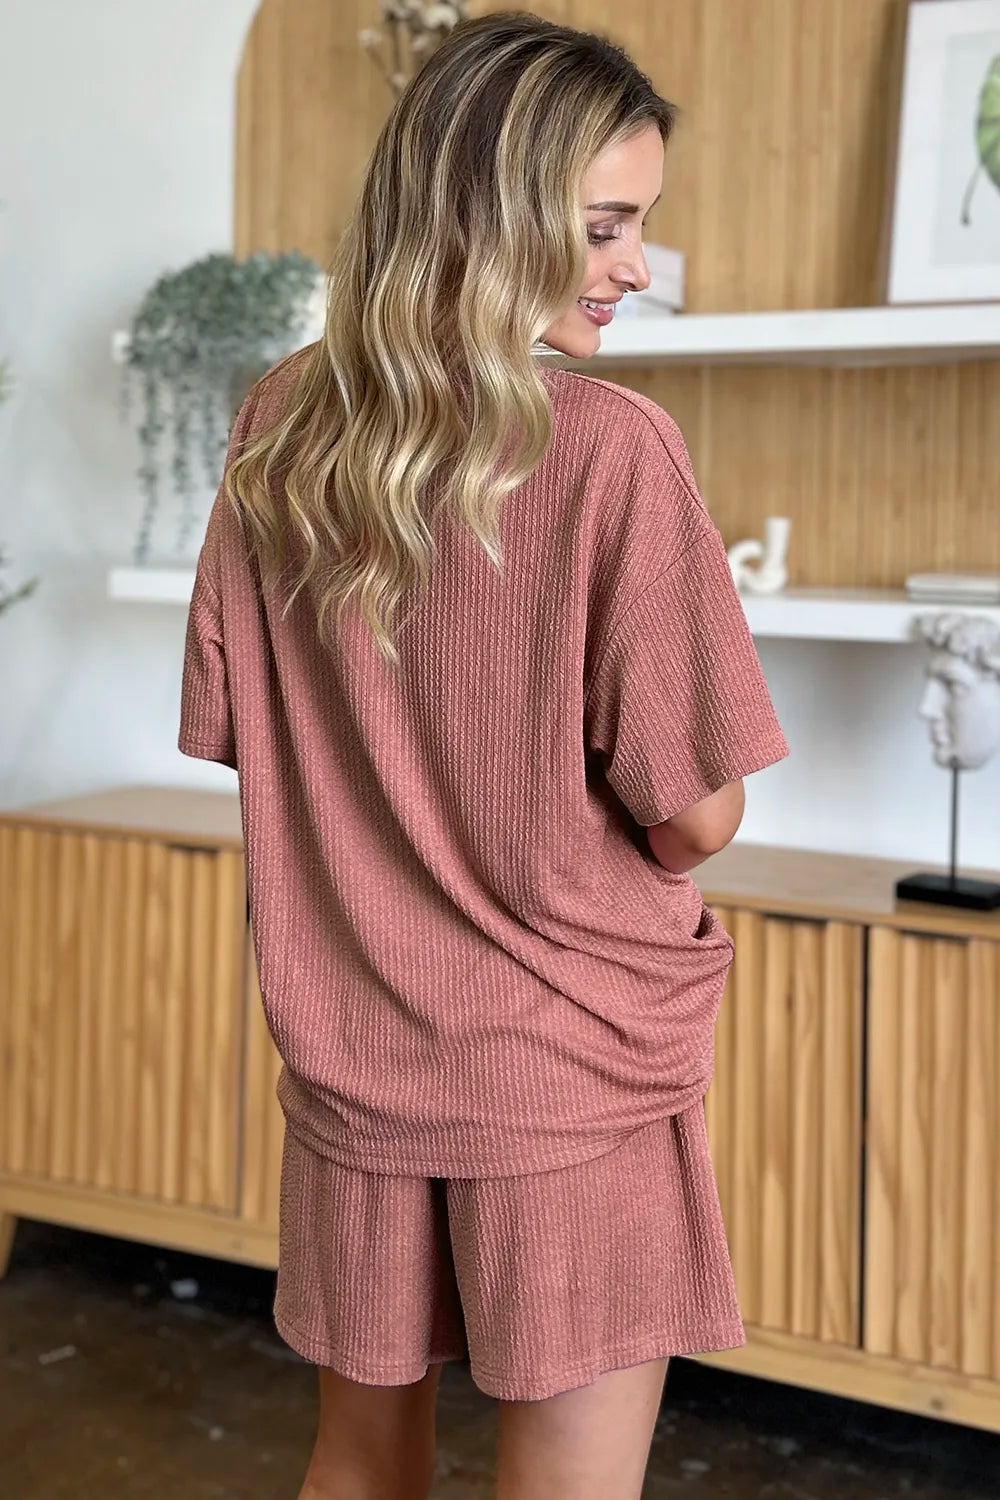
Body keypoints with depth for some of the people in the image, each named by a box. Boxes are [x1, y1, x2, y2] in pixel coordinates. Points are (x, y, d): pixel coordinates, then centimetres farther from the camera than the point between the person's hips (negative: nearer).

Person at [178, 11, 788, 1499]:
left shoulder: (278, 431, -2)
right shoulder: (613, 449, -18)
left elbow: (238, 733, 8)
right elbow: (696, 818, -14)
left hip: (348, 1055, 5)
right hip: (573, 1072, -5)